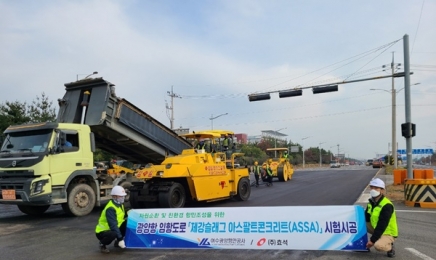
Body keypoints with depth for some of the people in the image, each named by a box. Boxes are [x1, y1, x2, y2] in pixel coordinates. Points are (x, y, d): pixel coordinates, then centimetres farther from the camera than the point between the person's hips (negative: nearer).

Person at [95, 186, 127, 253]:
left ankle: (117, 242, 9)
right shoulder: (110, 208, -26)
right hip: (102, 232, -8)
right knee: (113, 234, -39)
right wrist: (120, 239, -35)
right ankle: (102, 244, -6)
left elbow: (122, 218, 8)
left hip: (113, 229, 8)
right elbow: (113, 225, -33)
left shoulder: (120, 204, 2)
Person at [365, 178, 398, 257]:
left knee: (378, 246, -35)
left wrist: (372, 240, -27)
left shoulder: (387, 205, -25)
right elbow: (366, 218, 6)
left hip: (388, 233, -8)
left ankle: (390, 246, 0)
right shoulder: (371, 202, 2)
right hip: (376, 228, 8)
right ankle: (365, 245, 6)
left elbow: (381, 226, -28)